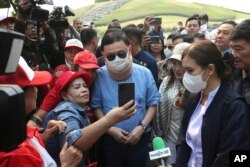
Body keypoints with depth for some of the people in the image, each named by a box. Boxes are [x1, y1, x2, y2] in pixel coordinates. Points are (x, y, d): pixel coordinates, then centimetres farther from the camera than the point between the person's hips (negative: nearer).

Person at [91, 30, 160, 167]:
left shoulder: (144, 73, -10)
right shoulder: (100, 75, -13)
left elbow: (152, 103, -2)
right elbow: (96, 106, -4)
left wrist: (142, 127, -12)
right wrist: (110, 129, -13)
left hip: (140, 137, 1)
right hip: (111, 138, 0)